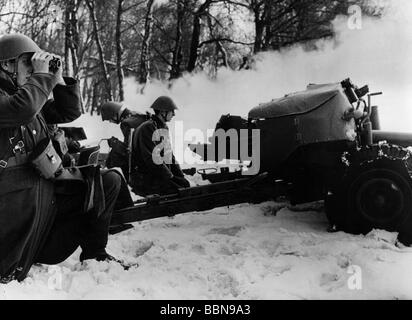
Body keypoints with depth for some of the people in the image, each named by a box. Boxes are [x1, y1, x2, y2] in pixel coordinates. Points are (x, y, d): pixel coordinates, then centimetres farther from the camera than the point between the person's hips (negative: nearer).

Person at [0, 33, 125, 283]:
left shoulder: (31, 94, 17)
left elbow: (69, 112, 17)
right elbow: (22, 109, -31)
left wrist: (58, 79, 5)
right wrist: (42, 75, -18)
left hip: (47, 186, 8)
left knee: (109, 182, 4)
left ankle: (93, 253, 13)